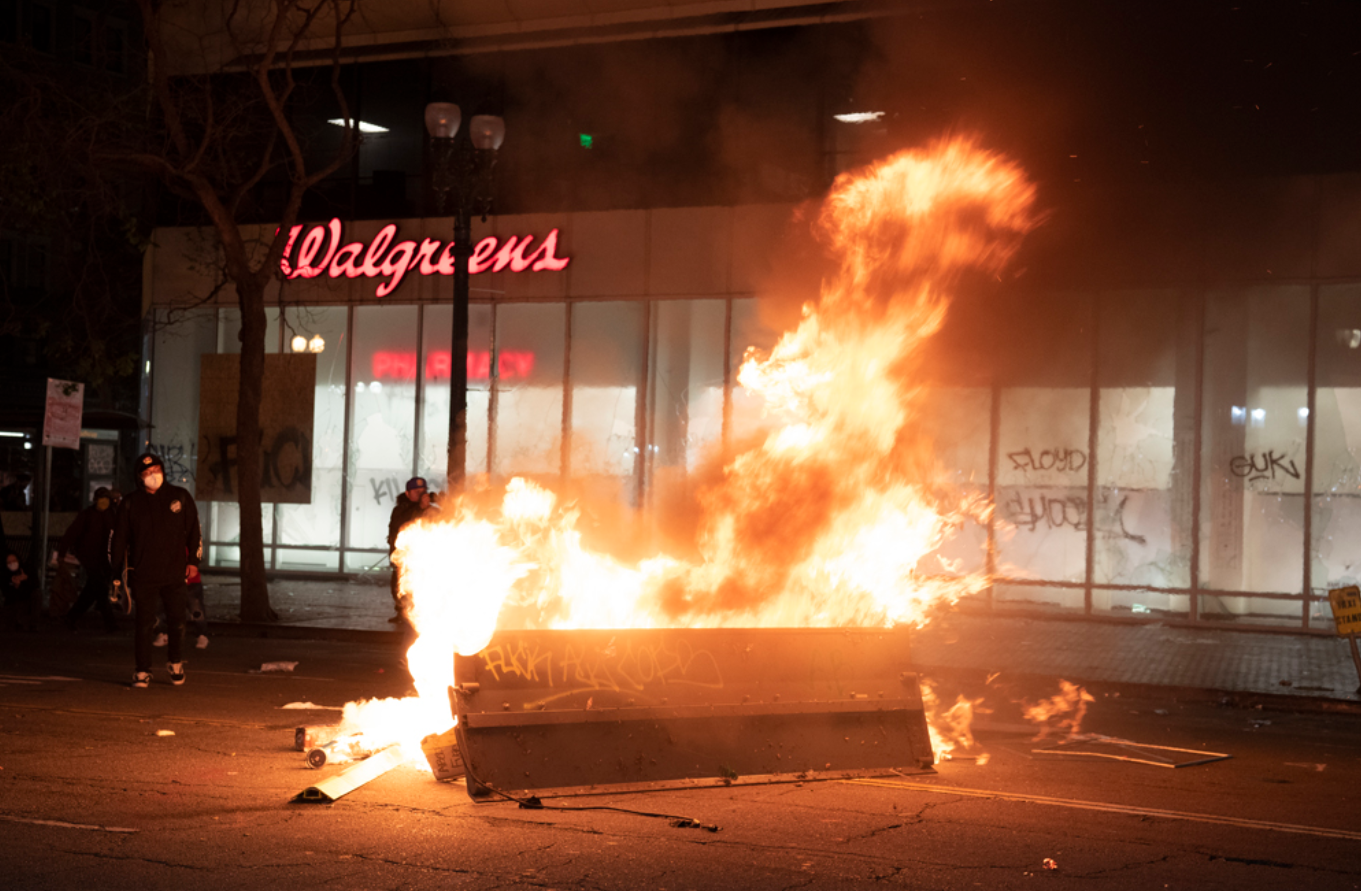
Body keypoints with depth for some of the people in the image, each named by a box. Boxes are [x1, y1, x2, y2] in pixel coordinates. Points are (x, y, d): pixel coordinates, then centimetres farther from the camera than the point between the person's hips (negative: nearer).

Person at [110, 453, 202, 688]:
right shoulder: (130, 503, 4)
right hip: (143, 576, 0)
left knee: (177, 622, 4)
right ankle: (143, 671, 9)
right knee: (144, 623, -1)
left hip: (175, 574, 1)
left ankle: (176, 665, 25)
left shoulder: (180, 497, 5)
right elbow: (118, 540, 7)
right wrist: (117, 574, 4)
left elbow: (194, 530, 12)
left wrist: (193, 560, 4)